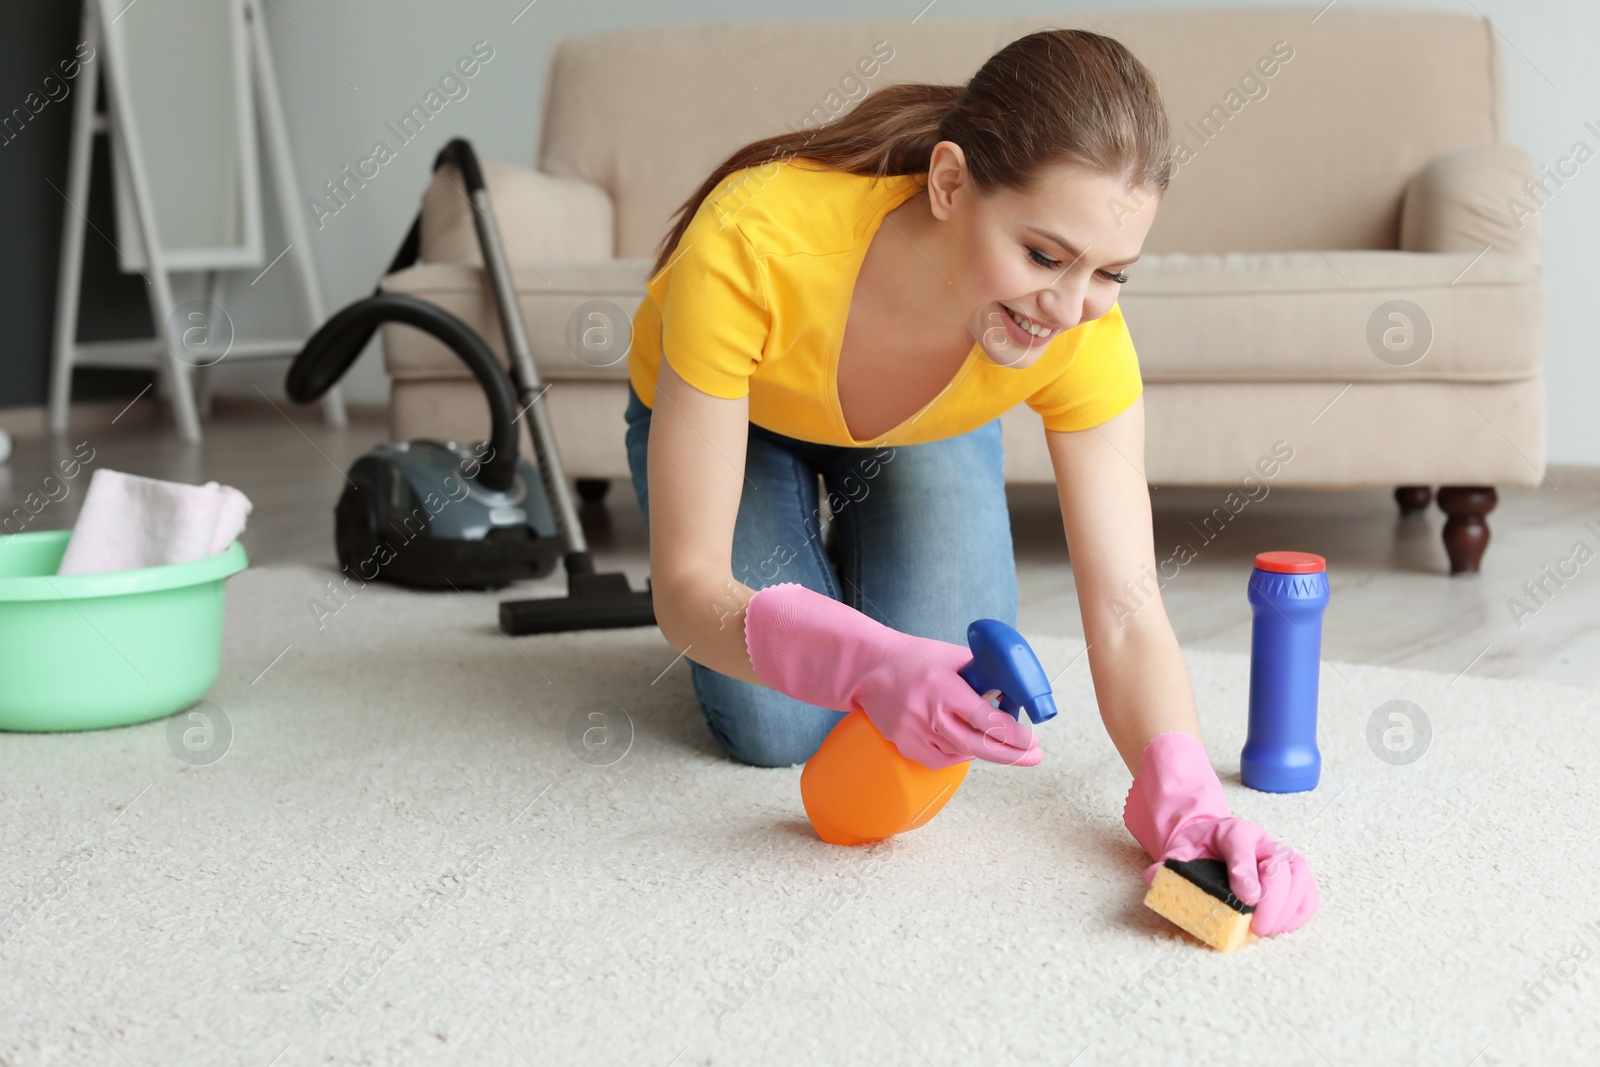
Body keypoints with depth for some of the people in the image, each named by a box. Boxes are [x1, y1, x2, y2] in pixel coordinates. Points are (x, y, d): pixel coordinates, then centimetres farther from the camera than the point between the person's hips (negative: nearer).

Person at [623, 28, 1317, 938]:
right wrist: (863, 664, -60)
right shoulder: (753, 246, -44)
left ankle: (854, 571, 19)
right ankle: (816, 601, 18)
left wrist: (1185, 800, -53)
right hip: (724, 408, -2)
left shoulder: (1083, 335, -34)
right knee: (777, 729, -17)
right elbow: (685, 586, -41)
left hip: (928, 431, 2)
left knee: (962, 715, -13)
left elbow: (1127, 621, -33)